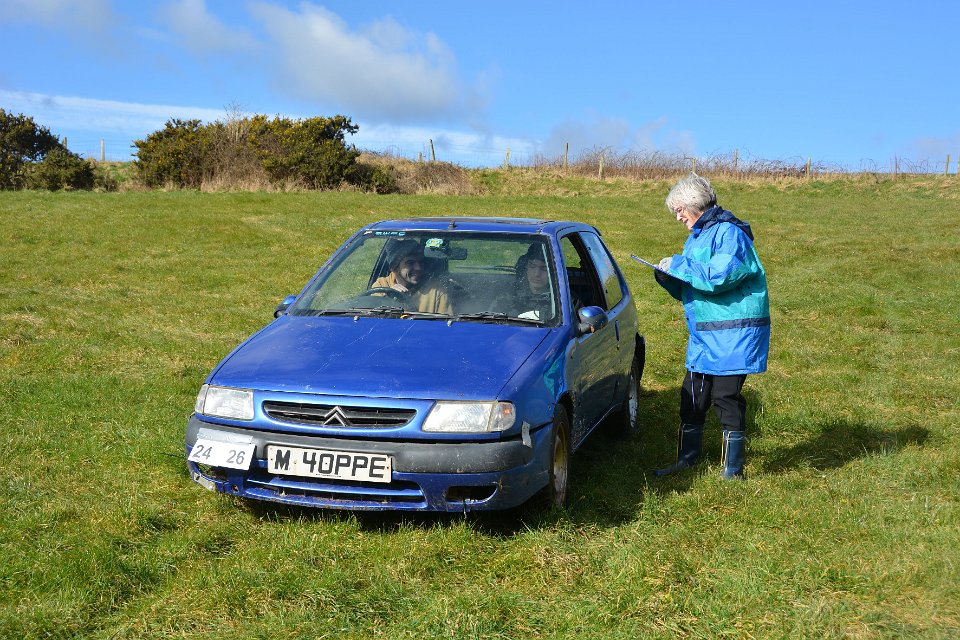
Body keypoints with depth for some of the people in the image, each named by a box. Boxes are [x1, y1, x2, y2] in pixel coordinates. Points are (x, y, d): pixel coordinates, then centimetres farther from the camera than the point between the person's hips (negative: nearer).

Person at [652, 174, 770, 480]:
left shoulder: (729, 233, -13)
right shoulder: (697, 236, 16)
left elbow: (720, 276, -27)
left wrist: (679, 265, -17)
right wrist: (668, 277, 1)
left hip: (732, 334, -9)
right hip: (704, 334, 9)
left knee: (727, 397, -5)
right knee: (692, 396, 12)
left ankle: (733, 470, 6)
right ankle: (686, 460, 25)